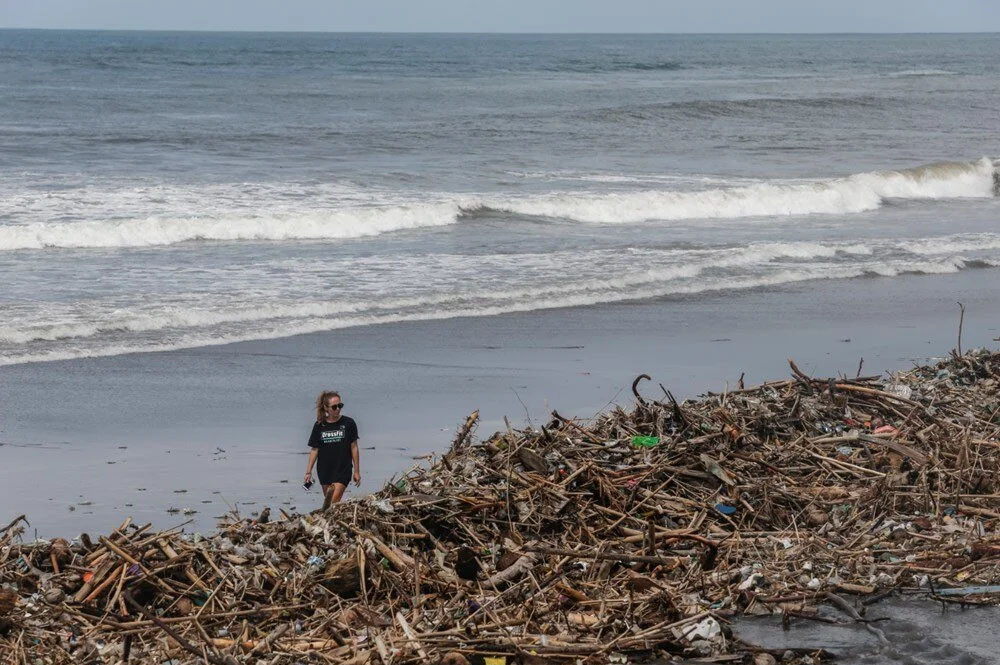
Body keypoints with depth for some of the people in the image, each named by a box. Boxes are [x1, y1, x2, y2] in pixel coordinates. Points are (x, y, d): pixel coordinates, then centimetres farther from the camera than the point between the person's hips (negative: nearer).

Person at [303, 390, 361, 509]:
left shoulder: (348, 423, -3)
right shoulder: (319, 426, 4)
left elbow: (354, 447, 1)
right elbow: (314, 449, 7)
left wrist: (357, 471, 1)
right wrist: (308, 471, 3)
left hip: (343, 469, -3)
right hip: (324, 470, 3)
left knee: (334, 501, -15)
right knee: (327, 501, 8)